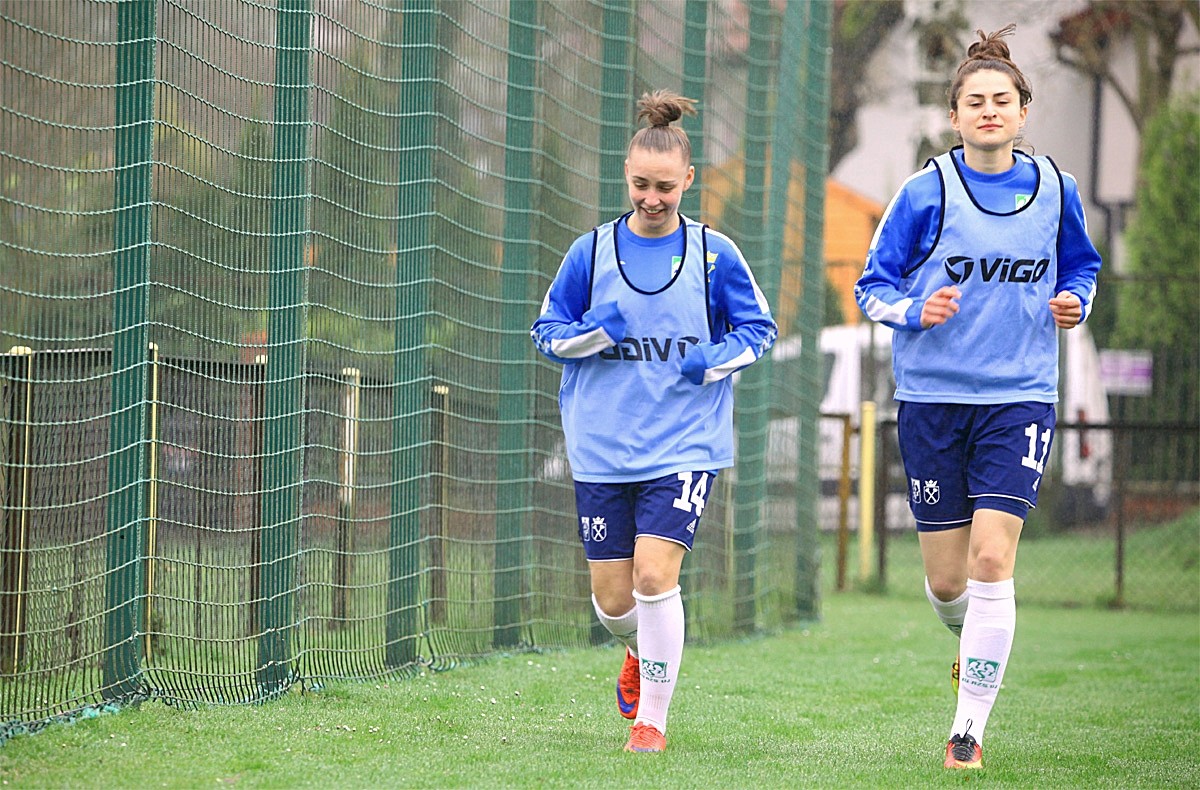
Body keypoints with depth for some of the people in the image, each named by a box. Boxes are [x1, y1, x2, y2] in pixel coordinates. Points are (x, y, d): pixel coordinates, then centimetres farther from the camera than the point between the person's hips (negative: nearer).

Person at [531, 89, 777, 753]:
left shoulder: (714, 256, -1)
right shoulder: (591, 252, 2)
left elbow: (758, 329, 8)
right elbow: (547, 332, 8)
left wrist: (715, 361, -11)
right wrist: (592, 335, -13)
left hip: (685, 445, -2)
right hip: (602, 447, 2)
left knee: (654, 573, -17)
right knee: (612, 597, 3)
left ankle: (652, 718, -3)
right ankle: (639, 653, 40)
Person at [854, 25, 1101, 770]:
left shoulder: (1056, 190, 3)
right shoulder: (926, 192, -4)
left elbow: (1081, 267, 21)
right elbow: (873, 286, 2)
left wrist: (1074, 301, -1)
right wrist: (915, 310, -18)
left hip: (1020, 396, 0)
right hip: (933, 398, 0)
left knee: (992, 561, -15)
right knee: (947, 580, 5)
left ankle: (970, 728, -9)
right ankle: (972, 642, 42)